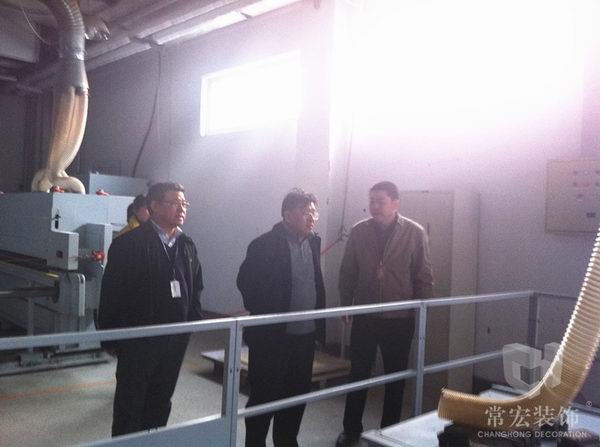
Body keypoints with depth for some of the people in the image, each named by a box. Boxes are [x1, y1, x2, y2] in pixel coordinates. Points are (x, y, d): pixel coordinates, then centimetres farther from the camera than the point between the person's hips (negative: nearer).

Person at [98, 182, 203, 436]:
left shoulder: (187, 247, 8)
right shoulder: (129, 243, -9)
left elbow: (195, 288, 13)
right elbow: (113, 290, -10)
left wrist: (192, 323, 5)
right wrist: (112, 333, -11)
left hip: (175, 338, 5)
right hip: (138, 337, -5)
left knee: (161, 400, 16)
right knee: (130, 401, 7)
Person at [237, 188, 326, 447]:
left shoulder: (313, 242, 6)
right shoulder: (265, 245, -13)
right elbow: (245, 282, -11)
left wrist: (318, 323, 11)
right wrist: (263, 317, -7)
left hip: (305, 336, 6)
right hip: (272, 336, -6)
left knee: (297, 395, 16)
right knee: (264, 396, 6)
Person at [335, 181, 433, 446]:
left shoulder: (415, 233, -7)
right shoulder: (358, 232, -2)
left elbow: (424, 276, -3)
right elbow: (347, 272, 4)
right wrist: (346, 305, 2)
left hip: (400, 319, -1)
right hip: (364, 317, 1)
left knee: (395, 377, 12)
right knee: (358, 374, 11)